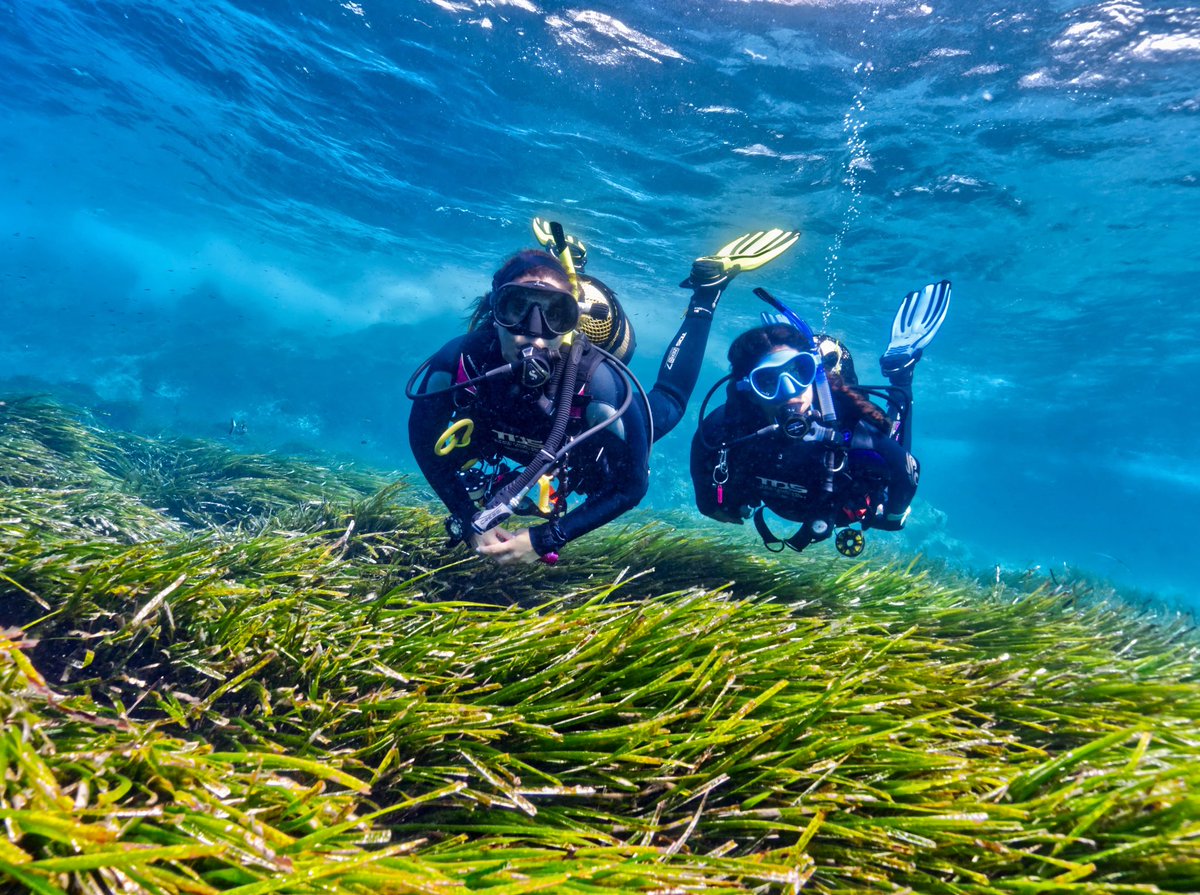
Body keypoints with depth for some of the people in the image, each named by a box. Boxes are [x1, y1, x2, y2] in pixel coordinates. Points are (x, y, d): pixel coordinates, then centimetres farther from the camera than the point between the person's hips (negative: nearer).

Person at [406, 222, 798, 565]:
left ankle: (707, 287, 29)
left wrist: (546, 538, -36)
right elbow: (425, 440, -19)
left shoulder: (599, 383, -44)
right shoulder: (459, 363, -38)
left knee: (669, 401, 24)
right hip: (505, 450, 3)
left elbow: (630, 485, -31)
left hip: (583, 460, -2)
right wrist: (469, 523, -27)